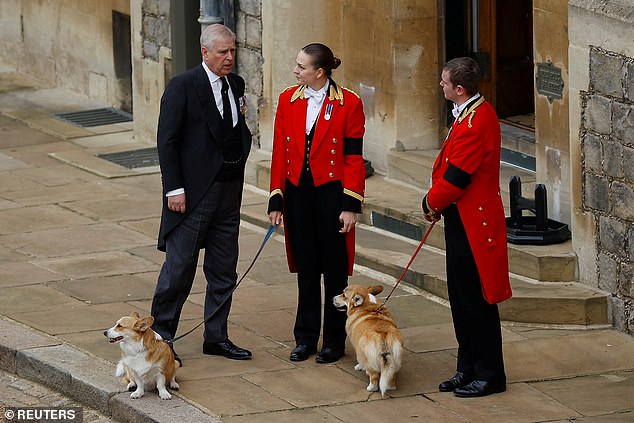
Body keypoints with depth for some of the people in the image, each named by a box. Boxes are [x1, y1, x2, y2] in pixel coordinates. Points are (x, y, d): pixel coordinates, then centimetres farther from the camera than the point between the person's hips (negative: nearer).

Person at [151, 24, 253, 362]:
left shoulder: (235, 85, 10)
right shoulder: (182, 87, -10)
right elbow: (167, 141, -11)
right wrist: (174, 189, -15)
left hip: (229, 192, 7)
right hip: (194, 194, -7)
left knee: (223, 270, 10)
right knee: (179, 267, -3)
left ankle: (216, 338, 19)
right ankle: (160, 336, 8)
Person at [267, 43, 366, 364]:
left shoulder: (349, 104, -7)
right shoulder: (288, 100, 4)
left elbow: (354, 158, -7)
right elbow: (280, 153, 6)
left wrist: (351, 205, -10)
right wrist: (276, 200, 2)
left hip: (331, 192, -3)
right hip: (297, 193, 3)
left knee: (335, 270, 5)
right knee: (305, 268, 10)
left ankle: (334, 342, 15)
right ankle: (305, 338, 19)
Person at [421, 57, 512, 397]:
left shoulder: (474, 124, -24)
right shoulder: (475, 112, 9)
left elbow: (455, 179, -21)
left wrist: (432, 203, -4)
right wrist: (436, 201, 7)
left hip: (471, 224, -11)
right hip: (463, 219, 11)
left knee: (476, 301, -1)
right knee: (461, 298, 16)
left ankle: (490, 375, 8)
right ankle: (468, 369, 24)